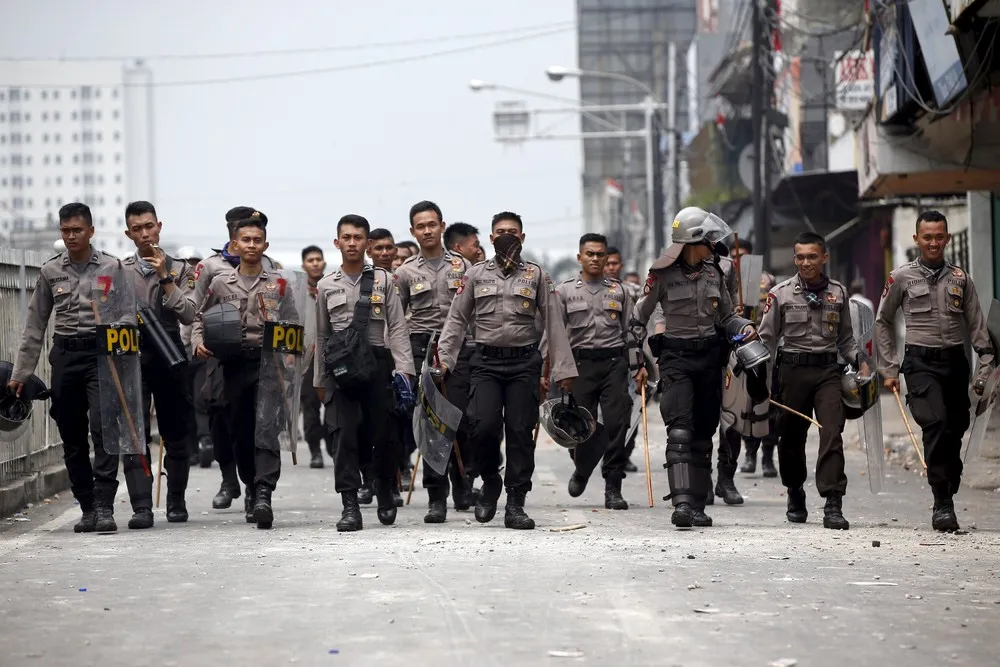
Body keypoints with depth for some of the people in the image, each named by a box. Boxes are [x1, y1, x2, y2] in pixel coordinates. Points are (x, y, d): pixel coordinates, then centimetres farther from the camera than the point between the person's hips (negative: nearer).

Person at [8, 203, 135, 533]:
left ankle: (104, 507, -18)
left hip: (102, 353, -3)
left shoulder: (112, 267, 1)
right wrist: (20, 373, 10)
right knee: (71, 437, 6)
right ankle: (87, 508, 15)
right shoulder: (50, 271, 9)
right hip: (64, 356, 4)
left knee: (103, 427, -16)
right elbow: (35, 324, 12)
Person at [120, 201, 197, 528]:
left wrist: (165, 278, -9)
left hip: (170, 358, 0)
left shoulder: (179, 270, 7)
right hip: (132, 357, 0)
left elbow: (188, 315, -6)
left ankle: (176, 502, 23)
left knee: (176, 436, 8)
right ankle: (142, 507, -15)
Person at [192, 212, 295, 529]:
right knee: (240, 430, 8)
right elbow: (200, 318, 19)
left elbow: (293, 327, 6)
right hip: (234, 364, 3)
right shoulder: (220, 283, 11)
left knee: (265, 428, -15)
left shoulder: (277, 285, 7)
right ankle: (251, 488, 26)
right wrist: (198, 342, 0)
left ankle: (263, 494, -24)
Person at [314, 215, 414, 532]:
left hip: (377, 363, -1)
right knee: (344, 434, -8)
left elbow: (397, 328, 2)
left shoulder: (384, 280, 6)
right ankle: (350, 507, -10)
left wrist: (404, 369, -7)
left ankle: (385, 494, 28)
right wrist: (319, 380, 15)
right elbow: (321, 336, 16)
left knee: (382, 433, 4)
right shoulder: (326, 286, 11)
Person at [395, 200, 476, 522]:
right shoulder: (405, 272, 7)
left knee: (459, 422, -4)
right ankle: (437, 498, -2)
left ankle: (462, 482, 22)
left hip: (458, 347, 0)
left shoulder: (462, 266, 9)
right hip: (421, 350, 0)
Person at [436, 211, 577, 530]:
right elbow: (457, 320, 11)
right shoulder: (475, 274, 9)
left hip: (524, 363, 0)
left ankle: (515, 504, 4)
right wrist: (444, 358, 0)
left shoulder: (537, 275, 8)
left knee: (520, 431, -3)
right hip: (486, 362, 0)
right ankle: (490, 481, 12)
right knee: (484, 425, -16)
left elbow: (554, 323, 6)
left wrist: (563, 369, 0)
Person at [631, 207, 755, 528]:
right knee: (680, 430, -18)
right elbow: (640, 317, 0)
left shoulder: (713, 272, 8)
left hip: (710, 357, 5)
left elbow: (727, 315, 17)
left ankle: (697, 506, 13)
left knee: (704, 432, 7)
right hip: (676, 357, -5)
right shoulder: (662, 273, -7)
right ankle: (681, 503, -27)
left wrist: (744, 327, -4)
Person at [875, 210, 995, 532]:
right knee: (936, 424, -21)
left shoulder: (961, 278, 10)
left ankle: (946, 500, 18)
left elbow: (977, 326, 10)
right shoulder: (901, 278, 4)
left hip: (955, 361, 3)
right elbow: (883, 322, 11)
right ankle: (942, 505, -21)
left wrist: (985, 371, 3)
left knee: (955, 431, 4)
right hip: (921, 363, -3)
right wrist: (889, 370, 6)